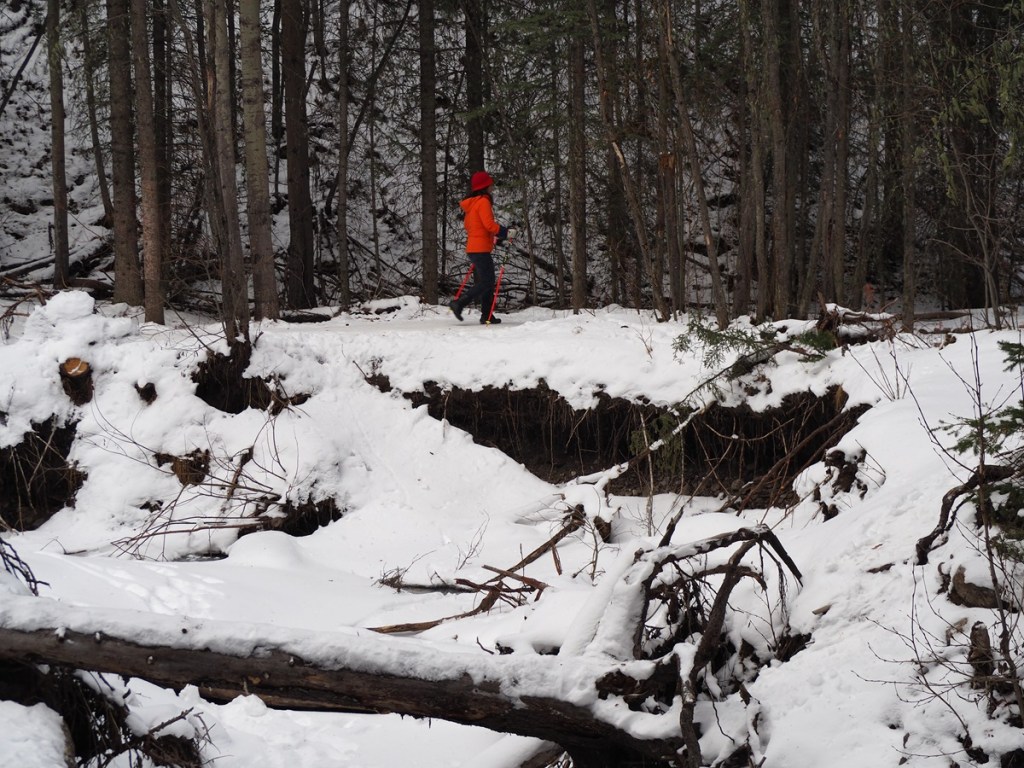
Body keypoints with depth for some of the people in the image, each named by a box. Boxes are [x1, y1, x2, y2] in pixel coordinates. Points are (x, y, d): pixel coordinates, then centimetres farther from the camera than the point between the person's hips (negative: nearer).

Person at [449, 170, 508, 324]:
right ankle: (459, 303, -17)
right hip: (481, 248, -10)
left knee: (486, 282, 12)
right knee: (485, 283, -10)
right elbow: (489, 224, -21)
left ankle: (487, 316, 11)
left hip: (472, 248, 10)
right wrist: (505, 232, -12)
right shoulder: (483, 201, -12)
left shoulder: (470, 203, 16)